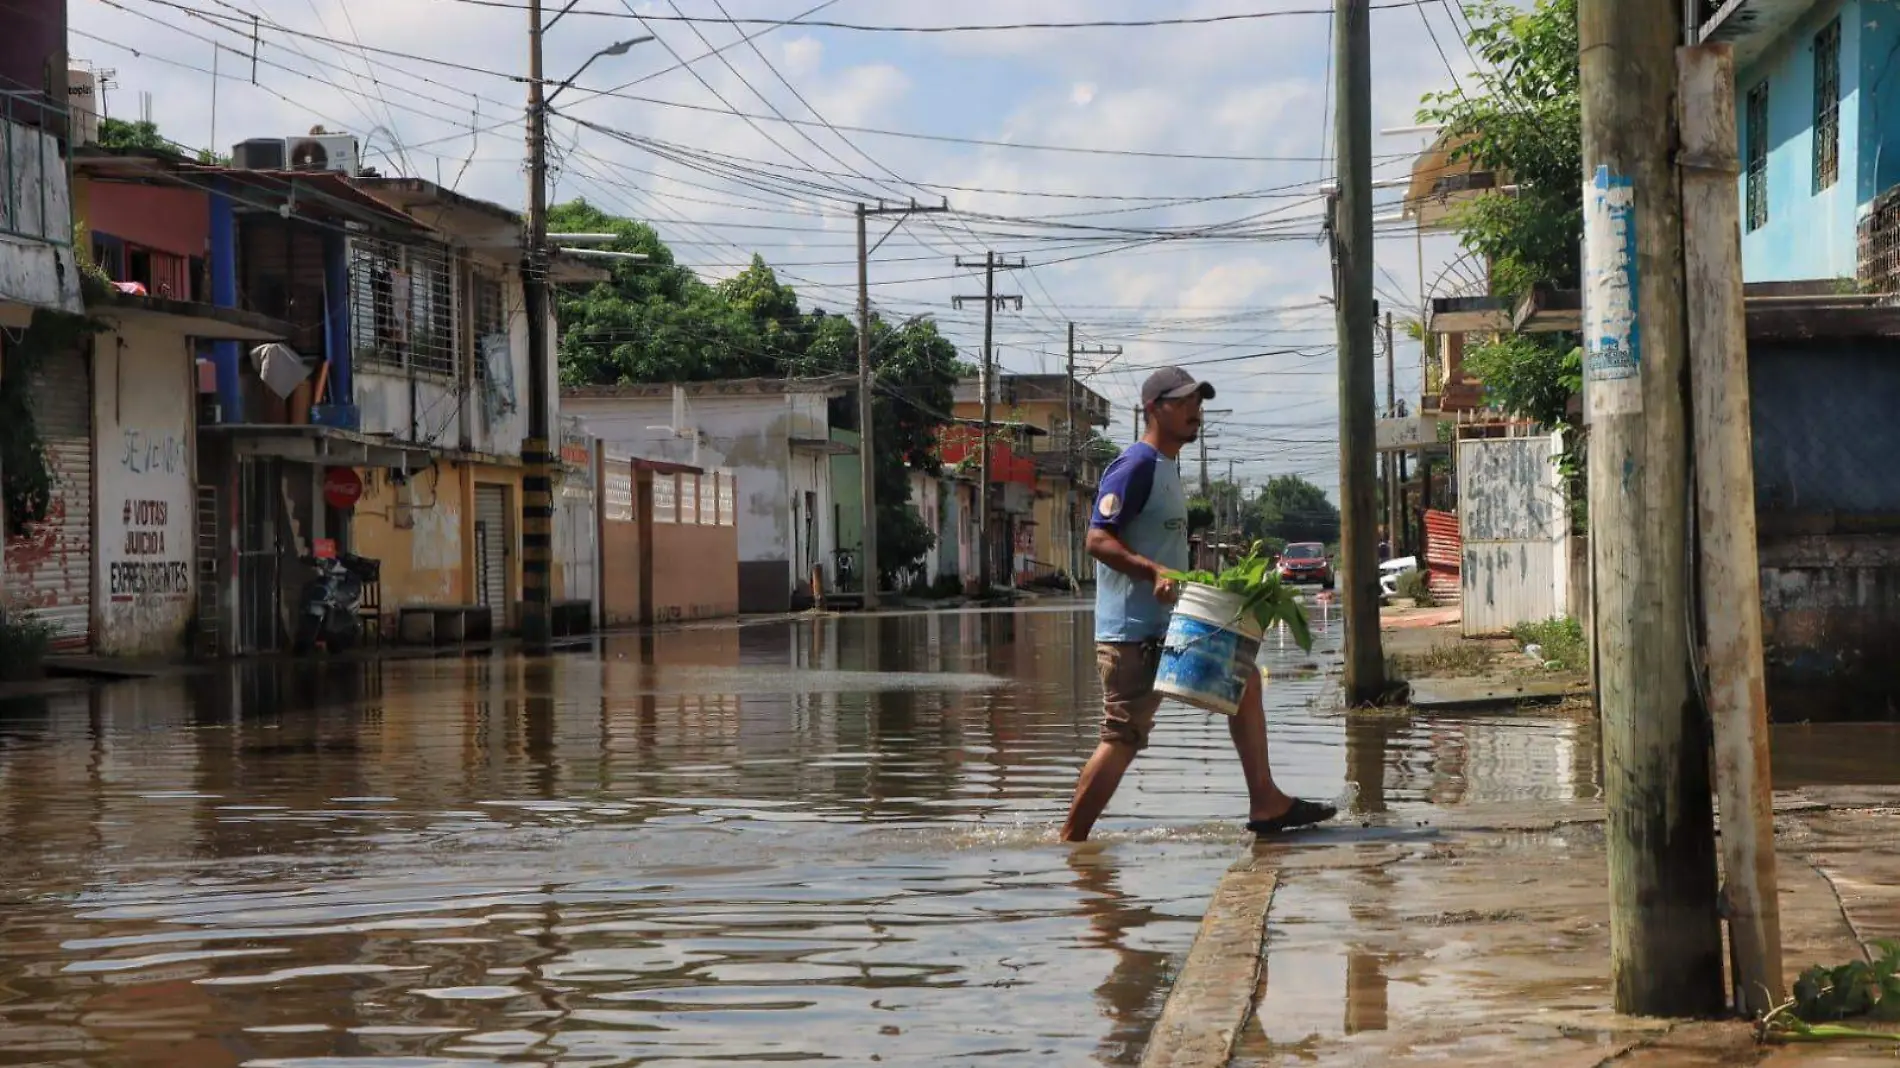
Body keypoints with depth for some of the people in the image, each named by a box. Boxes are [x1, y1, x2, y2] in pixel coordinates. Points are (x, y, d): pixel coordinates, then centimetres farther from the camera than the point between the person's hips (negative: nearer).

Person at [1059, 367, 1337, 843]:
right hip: (1132, 630, -10)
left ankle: (1265, 803, 13)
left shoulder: (1167, 468, 18)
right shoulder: (1135, 466, -12)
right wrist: (1154, 572, -30)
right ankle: (1071, 840, -3)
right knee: (1123, 738, -10)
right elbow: (1098, 539, -20)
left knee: (1242, 678, 12)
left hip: (1167, 625, 10)